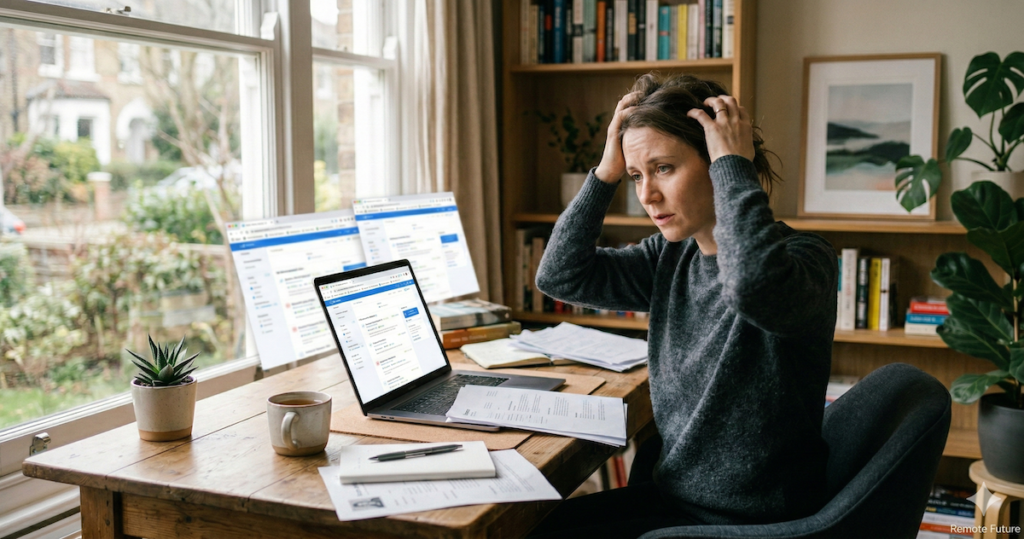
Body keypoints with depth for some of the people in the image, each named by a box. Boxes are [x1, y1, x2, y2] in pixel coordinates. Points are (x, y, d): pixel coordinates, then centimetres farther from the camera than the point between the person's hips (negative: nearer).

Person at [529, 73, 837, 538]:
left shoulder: (803, 256, -18)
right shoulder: (671, 257, 3)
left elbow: (754, 286, -43)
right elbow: (560, 275, 1)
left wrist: (735, 166, -29)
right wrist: (607, 171, -6)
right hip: (672, 498, 7)